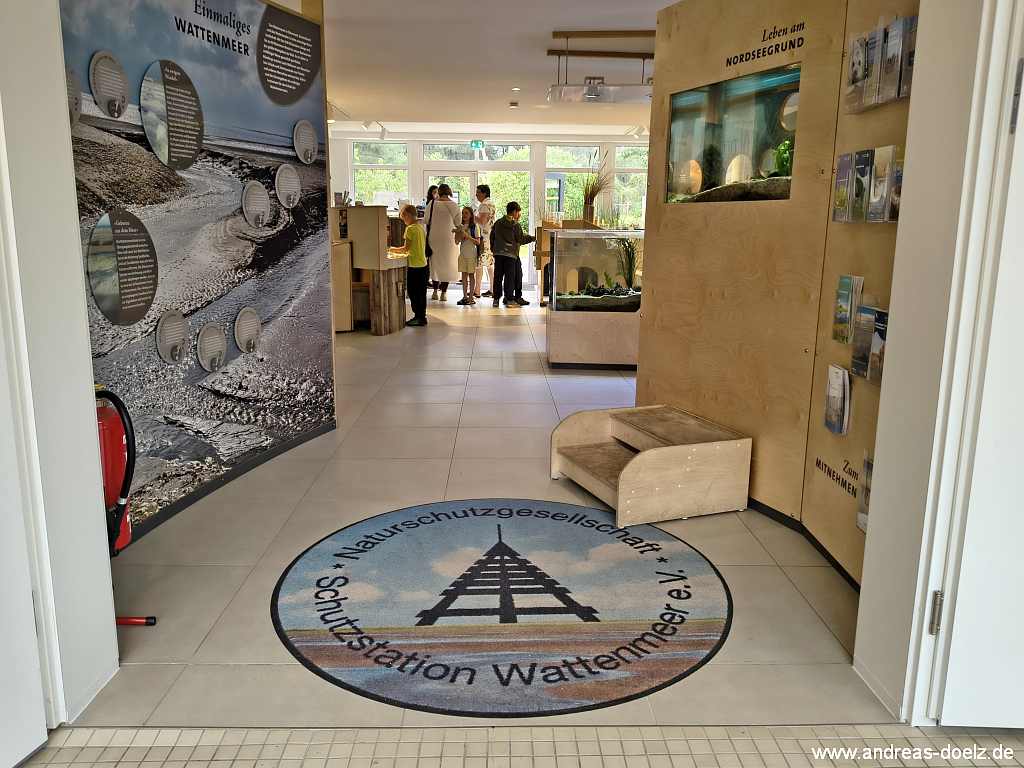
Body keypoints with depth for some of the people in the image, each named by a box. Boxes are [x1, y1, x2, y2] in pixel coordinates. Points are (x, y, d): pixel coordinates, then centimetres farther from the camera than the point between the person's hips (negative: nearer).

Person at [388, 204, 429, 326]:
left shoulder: (410, 228, -14)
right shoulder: (421, 227, 11)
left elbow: (406, 248, -10)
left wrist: (393, 250, 5)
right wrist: (400, 251, 18)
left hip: (415, 267, -9)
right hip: (424, 265, 9)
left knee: (413, 293, 0)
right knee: (421, 293, 14)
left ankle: (419, 317, 4)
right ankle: (421, 316, 21)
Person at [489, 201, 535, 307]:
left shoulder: (497, 223, 11)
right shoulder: (516, 225, -6)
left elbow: (492, 237, 15)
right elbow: (521, 240, -2)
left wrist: (493, 249, 23)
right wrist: (533, 238, 10)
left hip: (498, 254, 5)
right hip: (510, 254, -5)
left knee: (498, 276, 7)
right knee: (509, 277, -1)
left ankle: (496, 299, 8)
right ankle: (509, 299, 0)